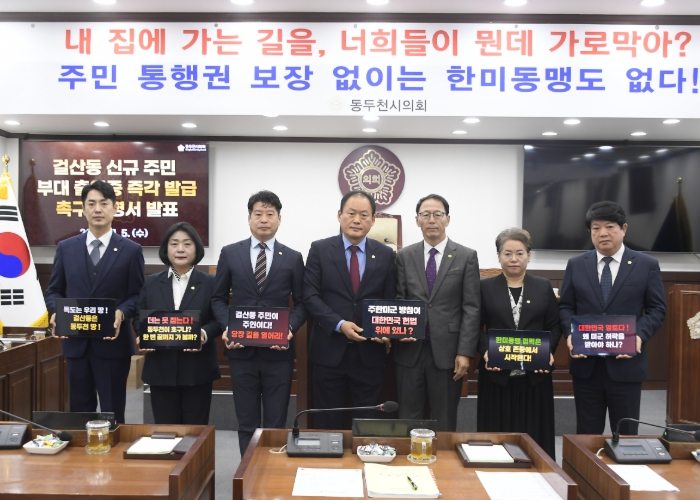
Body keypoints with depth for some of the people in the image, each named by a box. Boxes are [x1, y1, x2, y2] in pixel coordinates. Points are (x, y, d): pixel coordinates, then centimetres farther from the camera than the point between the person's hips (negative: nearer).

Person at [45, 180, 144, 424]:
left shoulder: (131, 250, 0)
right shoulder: (66, 248, 8)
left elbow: (138, 295, -1)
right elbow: (54, 291, 11)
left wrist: (121, 312, -21)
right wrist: (57, 312, -10)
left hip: (113, 343, -2)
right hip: (76, 342, 3)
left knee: (112, 413, 5)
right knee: (79, 412, 12)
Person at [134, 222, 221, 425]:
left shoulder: (210, 283, 2)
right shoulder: (152, 282, 9)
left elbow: (219, 319, -1)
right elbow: (139, 318, 11)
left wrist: (204, 334, -20)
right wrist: (142, 336, -10)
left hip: (197, 369, -1)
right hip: (161, 368, 2)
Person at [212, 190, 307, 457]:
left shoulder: (293, 258, 5)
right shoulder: (230, 253, 5)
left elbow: (301, 303, 5)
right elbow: (219, 298, 8)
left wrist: (290, 328, -13)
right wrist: (227, 327, -8)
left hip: (278, 351, 0)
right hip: (242, 349, 1)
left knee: (276, 423, 7)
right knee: (247, 422, 10)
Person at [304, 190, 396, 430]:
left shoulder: (385, 254, 5)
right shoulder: (320, 249, 0)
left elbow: (390, 300, 7)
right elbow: (311, 296, -5)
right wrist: (339, 324, -17)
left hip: (369, 352, 1)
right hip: (329, 350, -1)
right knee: (328, 422, 10)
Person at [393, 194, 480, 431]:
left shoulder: (466, 257, 1)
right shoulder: (404, 256, 8)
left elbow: (471, 308, -3)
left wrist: (465, 352, -9)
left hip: (447, 351, -2)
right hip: (410, 349, 2)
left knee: (444, 422, 8)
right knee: (408, 419, 9)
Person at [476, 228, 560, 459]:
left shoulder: (544, 287, 10)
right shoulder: (485, 287, 5)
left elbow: (554, 326, 8)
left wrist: (548, 351, -9)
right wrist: (486, 351, -14)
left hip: (535, 374, 1)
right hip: (497, 373, -1)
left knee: (533, 433, 5)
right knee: (497, 434, 3)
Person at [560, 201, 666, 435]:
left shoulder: (647, 265, 2)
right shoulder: (576, 265, 7)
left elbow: (657, 309, 1)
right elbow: (565, 306, 8)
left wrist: (640, 335, -16)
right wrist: (570, 333, -11)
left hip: (626, 364, -1)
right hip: (586, 364, 2)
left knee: (626, 434, 10)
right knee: (587, 434, 11)